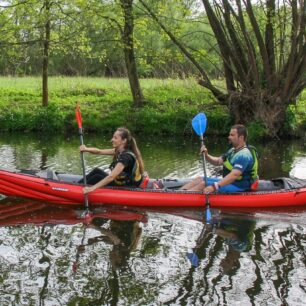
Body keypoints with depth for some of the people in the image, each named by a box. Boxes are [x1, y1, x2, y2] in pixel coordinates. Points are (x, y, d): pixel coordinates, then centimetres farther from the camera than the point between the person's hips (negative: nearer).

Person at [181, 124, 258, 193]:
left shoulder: (244, 155, -22)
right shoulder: (233, 150, 12)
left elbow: (234, 175, -34)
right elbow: (218, 161, 16)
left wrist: (214, 186, -41)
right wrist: (206, 155, -6)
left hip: (239, 188, -10)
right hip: (230, 182, 10)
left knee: (203, 184, -20)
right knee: (199, 179, 4)